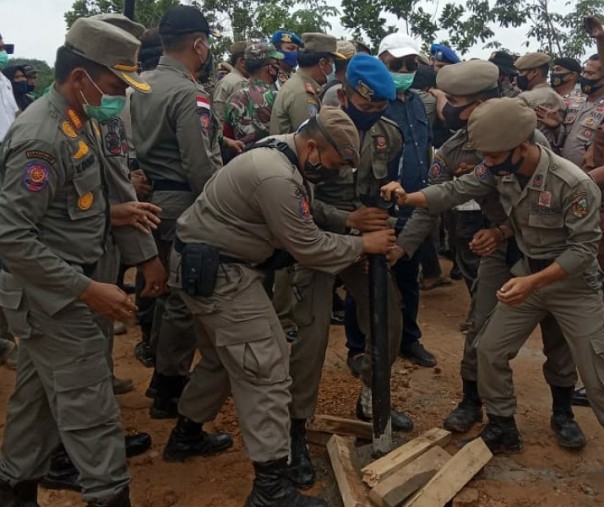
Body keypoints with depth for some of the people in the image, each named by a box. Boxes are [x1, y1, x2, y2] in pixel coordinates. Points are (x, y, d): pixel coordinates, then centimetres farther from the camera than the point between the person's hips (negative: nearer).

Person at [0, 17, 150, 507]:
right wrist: (87, 290, -26)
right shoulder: (42, 137, -23)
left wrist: (112, 212, 8)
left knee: (39, 393, 21)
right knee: (91, 407, -2)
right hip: (50, 294, -10)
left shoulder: (77, 121, 6)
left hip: (57, 289, 10)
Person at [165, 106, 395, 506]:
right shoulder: (277, 177, -25)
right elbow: (308, 247, -19)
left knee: (225, 357, 24)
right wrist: (364, 245, -9)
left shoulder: (280, 155, 7)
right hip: (216, 271, -11)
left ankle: (186, 435, 41)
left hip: (211, 264, 11)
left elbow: (307, 214, 15)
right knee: (265, 368, -8)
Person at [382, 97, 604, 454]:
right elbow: (455, 191, -8)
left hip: (574, 284, -5)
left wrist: (533, 282, -35)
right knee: (491, 350, 5)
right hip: (529, 274, 5)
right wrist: (408, 198, -24)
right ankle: (503, 429, 23)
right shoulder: (499, 169, -12)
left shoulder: (574, 184, -29)